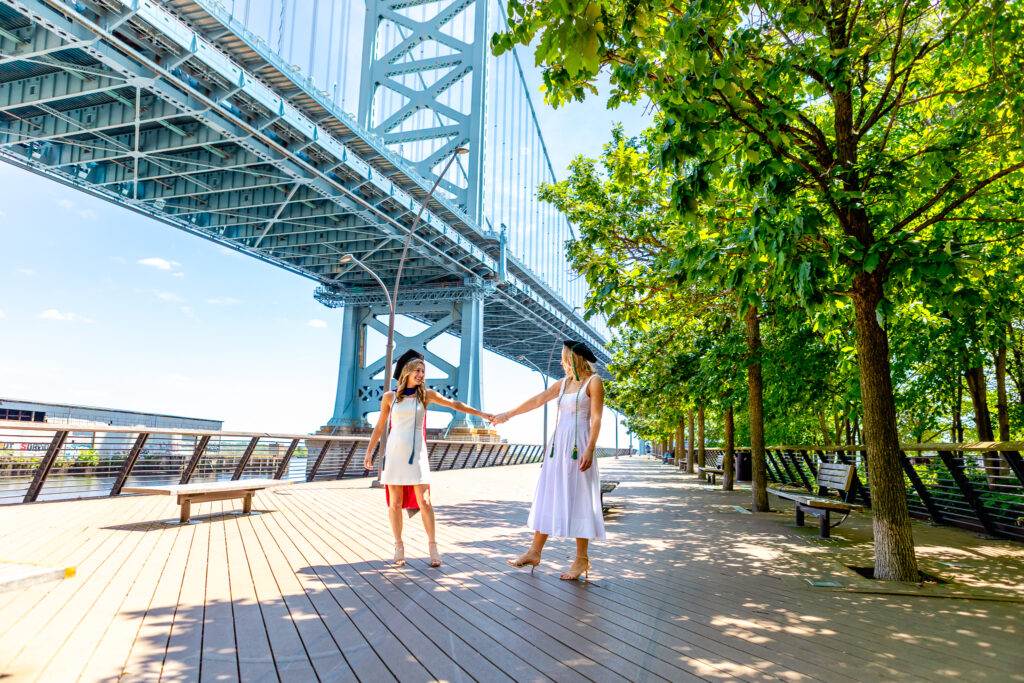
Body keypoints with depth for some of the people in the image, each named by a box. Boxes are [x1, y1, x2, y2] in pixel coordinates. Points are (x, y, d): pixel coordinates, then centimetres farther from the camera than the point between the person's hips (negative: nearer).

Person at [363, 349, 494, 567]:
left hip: (417, 453, 0)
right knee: (395, 502, 2)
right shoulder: (389, 397, 3)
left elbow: (454, 404, 4)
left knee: (424, 501, -6)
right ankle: (399, 547, 14)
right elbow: (379, 427, 10)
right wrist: (369, 452, 10)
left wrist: (480, 413, 1)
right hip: (394, 452, 0)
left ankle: (432, 547, 3)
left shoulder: (426, 394, 4)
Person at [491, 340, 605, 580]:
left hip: (578, 445, -7)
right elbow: (536, 401, 21)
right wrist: (508, 414, 25)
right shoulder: (563, 383, 15)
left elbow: (596, 418, -10)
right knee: (547, 496, 8)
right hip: (557, 444, 7)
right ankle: (534, 552, 15)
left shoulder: (593, 382, -4)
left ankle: (582, 559, 6)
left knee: (578, 499, -3)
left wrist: (589, 449, -19)